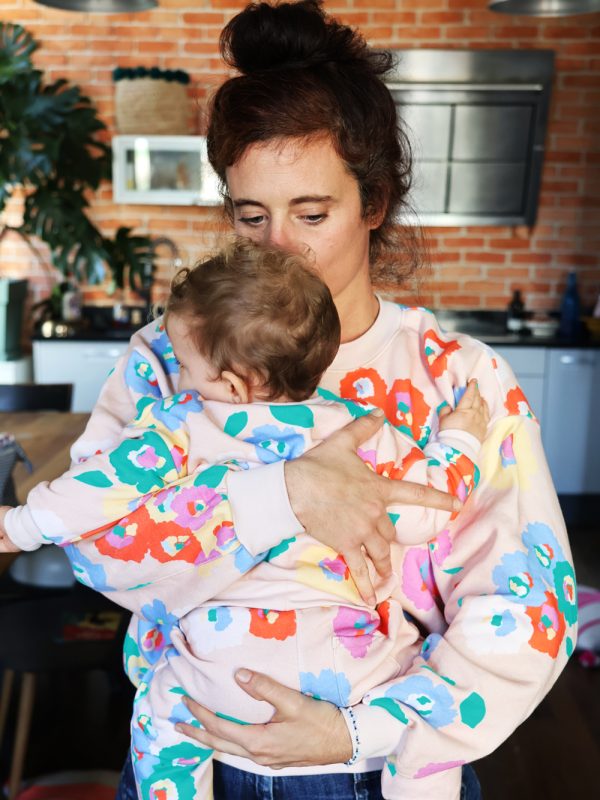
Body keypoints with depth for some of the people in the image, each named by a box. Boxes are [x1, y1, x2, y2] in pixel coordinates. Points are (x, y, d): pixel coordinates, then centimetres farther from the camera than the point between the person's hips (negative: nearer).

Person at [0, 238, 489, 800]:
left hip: (231, 681, -1)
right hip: (349, 669, 1)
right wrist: (457, 441, 13)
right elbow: (422, 512, -3)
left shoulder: (180, 427, -8)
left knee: (160, 711, 28)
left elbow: (100, 486, -6)